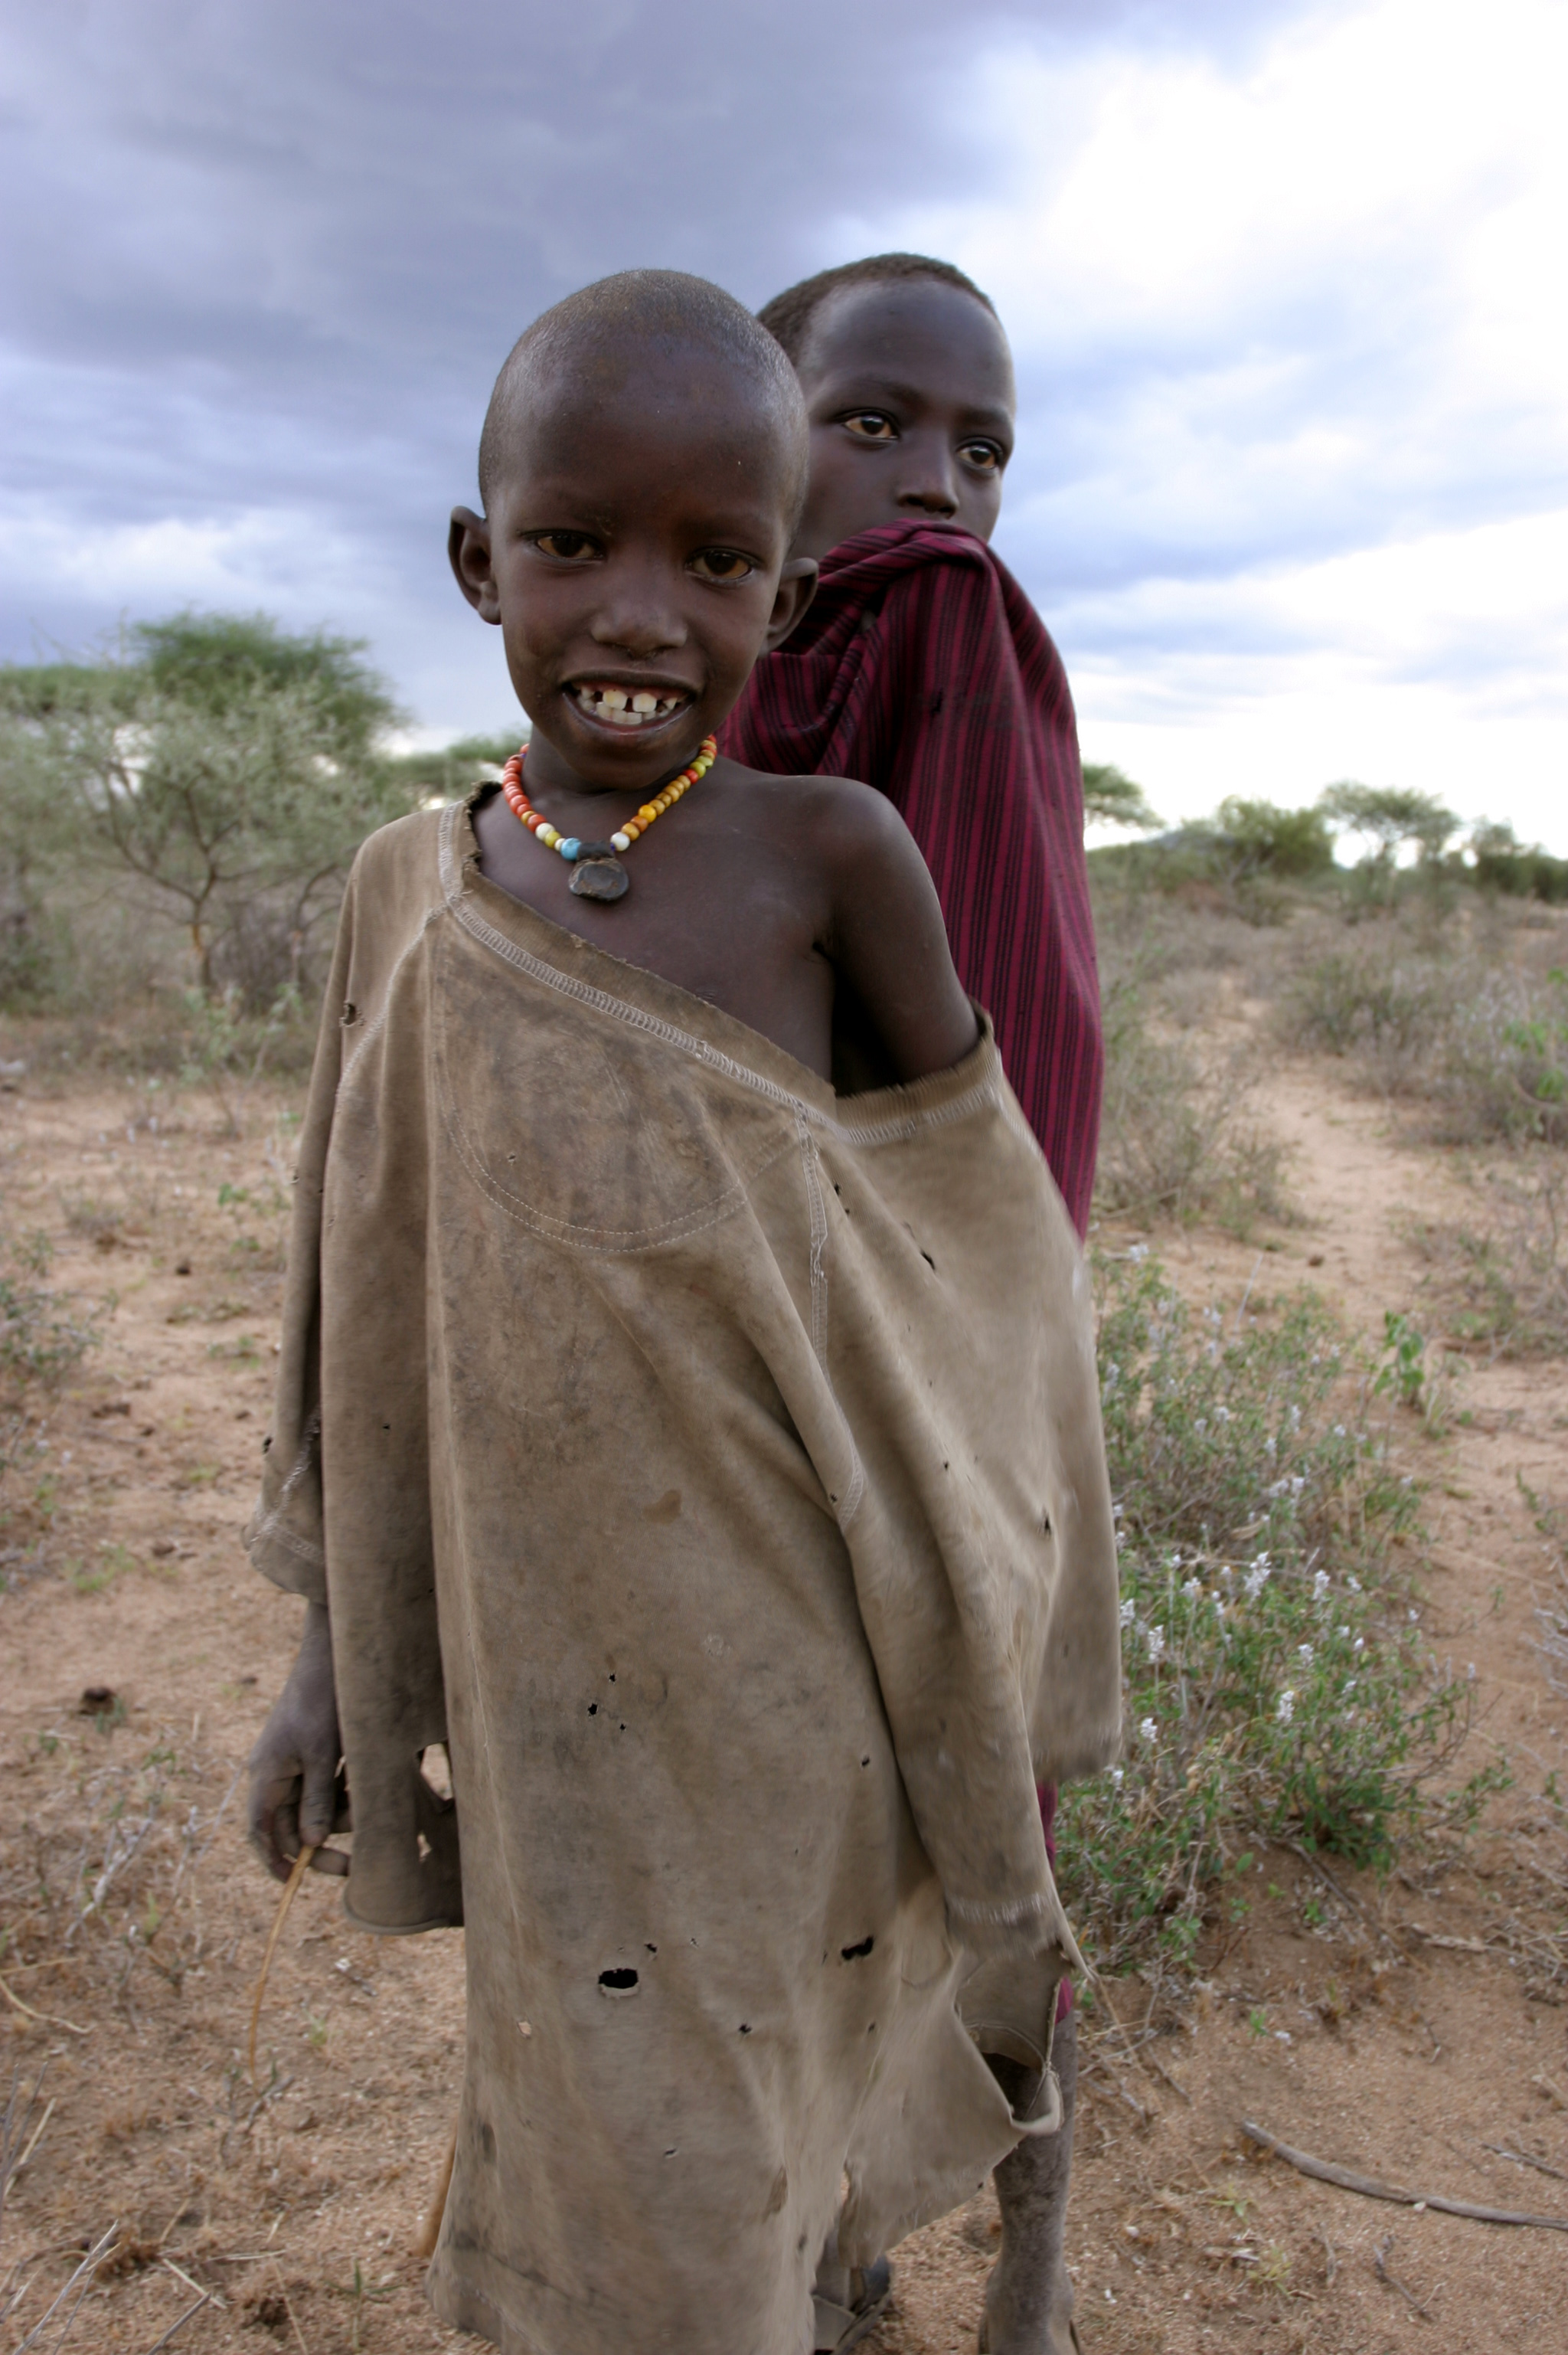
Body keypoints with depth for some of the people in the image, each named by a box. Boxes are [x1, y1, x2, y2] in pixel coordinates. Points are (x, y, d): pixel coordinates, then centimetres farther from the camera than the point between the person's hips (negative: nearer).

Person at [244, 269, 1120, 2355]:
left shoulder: (836, 851, -11)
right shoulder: (414, 887, -3)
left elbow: (978, 1250, -3)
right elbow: (380, 1296, 5)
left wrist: (992, 1636, 2)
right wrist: (334, 1652, 7)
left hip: (798, 1643, -2)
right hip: (547, 1668, 3)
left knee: (771, 2063, 15)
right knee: (606, 2111, 17)